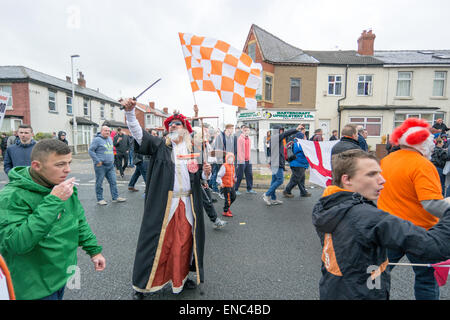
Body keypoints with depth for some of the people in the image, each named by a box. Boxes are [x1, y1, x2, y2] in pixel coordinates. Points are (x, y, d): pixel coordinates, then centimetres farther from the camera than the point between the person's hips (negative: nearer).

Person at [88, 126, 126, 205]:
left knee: (113, 182, 7)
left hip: (110, 165, 7)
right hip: (101, 166, -7)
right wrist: (97, 161, -15)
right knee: (99, 183, 5)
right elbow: (91, 151, -12)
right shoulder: (97, 139, -9)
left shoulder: (110, 139, 13)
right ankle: (100, 199, 15)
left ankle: (115, 197, 15)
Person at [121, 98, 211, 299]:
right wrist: (130, 112, -25)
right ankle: (144, 283, 26)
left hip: (187, 204, 3)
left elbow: (199, 177, 11)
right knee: (158, 241, 5)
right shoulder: (160, 145, 3)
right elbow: (138, 133, -11)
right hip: (163, 204, -2)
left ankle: (180, 278, 36)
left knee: (184, 241, 14)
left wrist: (206, 173, -11)